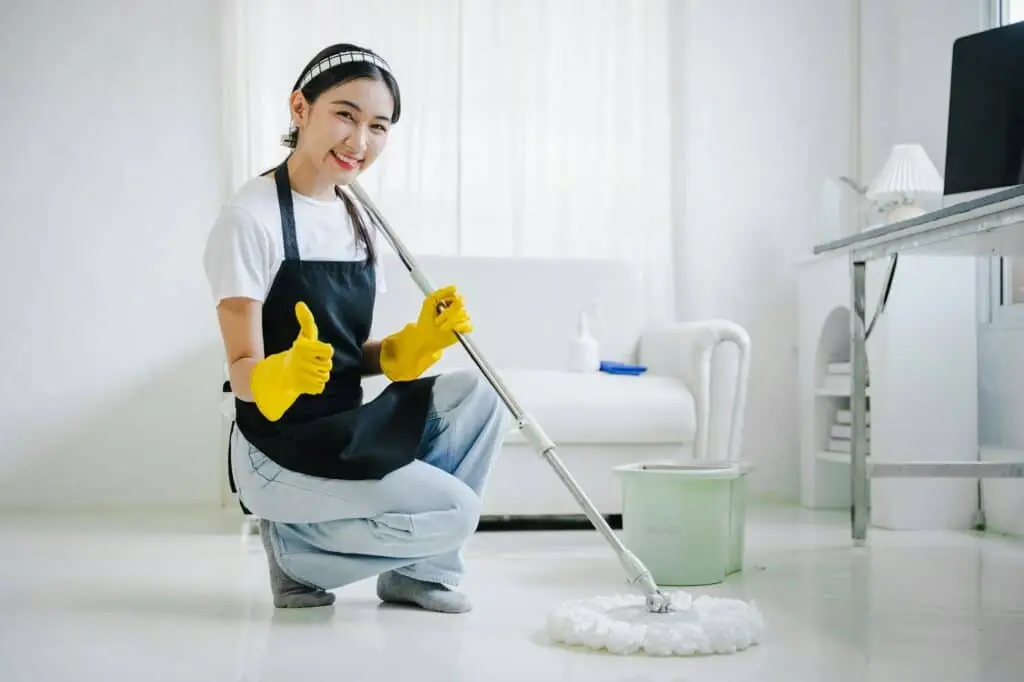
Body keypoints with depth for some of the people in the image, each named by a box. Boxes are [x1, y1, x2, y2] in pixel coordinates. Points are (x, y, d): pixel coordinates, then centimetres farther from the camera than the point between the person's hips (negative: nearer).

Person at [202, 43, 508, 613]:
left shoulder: (359, 219, 9)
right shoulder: (252, 217, -14)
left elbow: (361, 357, 9)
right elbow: (244, 373, -16)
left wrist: (421, 341, -10)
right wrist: (285, 373, -39)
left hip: (347, 431, 7)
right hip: (279, 450, -7)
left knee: (477, 394, -10)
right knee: (454, 511, -16)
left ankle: (419, 569, 5)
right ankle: (294, 546, 4)